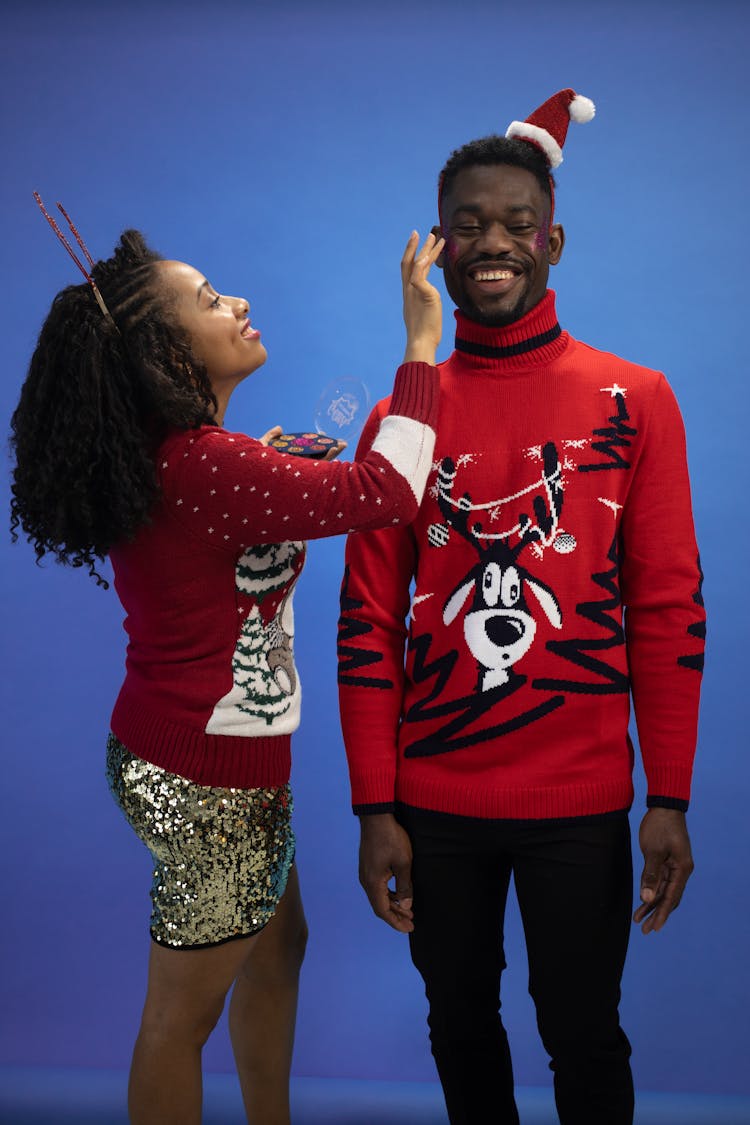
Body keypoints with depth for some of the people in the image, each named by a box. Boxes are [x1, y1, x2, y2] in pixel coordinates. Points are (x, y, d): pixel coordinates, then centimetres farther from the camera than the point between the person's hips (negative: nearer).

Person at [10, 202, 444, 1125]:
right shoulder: (203, 467, -26)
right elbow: (387, 491, -29)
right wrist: (421, 344, -20)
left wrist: (267, 466, 11)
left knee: (277, 946, 25)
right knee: (186, 1008, 7)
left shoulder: (158, 460, 5)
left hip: (174, 749, 10)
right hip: (205, 772, -10)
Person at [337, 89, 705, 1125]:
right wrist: (375, 809, -2)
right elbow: (369, 621, 2)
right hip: (433, 800, 2)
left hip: (582, 802, -1)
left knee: (583, 1036, 12)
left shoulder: (635, 401, -2)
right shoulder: (402, 419, 3)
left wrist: (670, 801, -5)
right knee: (460, 1024, 17)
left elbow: (668, 609, -2)